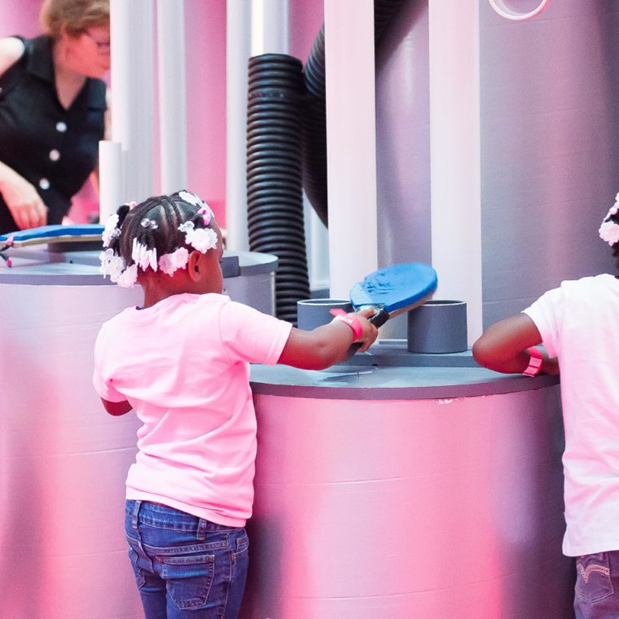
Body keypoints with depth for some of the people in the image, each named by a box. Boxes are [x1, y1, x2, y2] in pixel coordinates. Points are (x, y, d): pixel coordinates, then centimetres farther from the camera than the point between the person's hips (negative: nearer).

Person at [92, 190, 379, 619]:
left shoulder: (113, 336, 1)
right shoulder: (219, 319, -16)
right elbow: (317, 351, -14)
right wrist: (351, 325, 6)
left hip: (140, 514, 6)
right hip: (202, 525, -6)